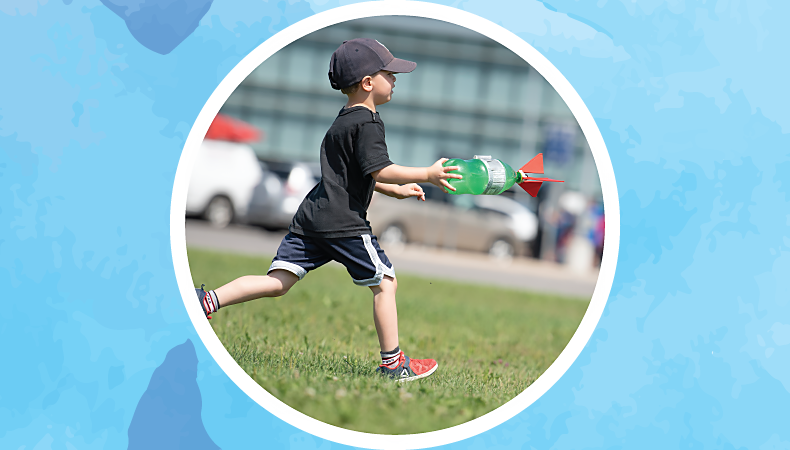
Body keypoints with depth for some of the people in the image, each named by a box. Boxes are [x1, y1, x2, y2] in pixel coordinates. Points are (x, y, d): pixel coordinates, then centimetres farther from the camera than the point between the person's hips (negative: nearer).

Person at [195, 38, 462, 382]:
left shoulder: (342, 122, 23)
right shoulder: (367, 123, -8)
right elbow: (380, 170, -18)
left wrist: (396, 190, 32)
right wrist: (427, 174, -13)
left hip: (310, 219, 9)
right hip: (345, 223, -9)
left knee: (277, 282, 2)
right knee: (385, 283, 4)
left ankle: (208, 300, -12)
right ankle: (392, 363, 9)